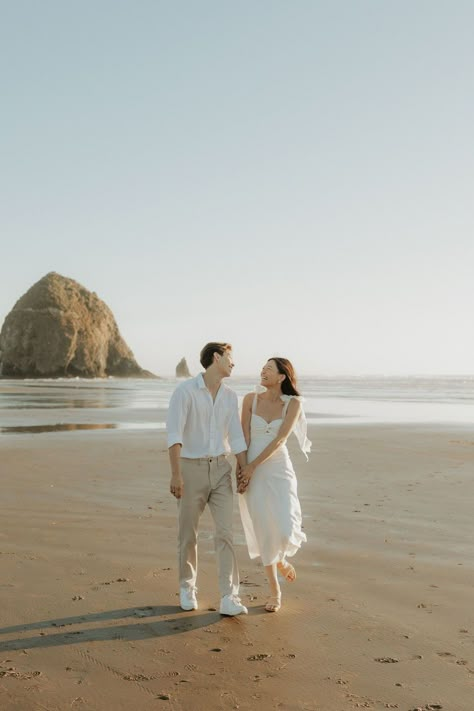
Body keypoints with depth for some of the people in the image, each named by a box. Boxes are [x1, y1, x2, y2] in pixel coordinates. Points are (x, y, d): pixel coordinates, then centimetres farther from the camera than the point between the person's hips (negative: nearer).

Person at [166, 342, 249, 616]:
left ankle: (229, 599, -7)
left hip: (221, 470, 4)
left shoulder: (230, 396, 6)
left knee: (226, 533, -8)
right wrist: (176, 473, -28)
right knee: (188, 535, 7)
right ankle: (188, 588, 29)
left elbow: (237, 438, 7)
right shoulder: (185, 391, -12)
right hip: (192, 469, -4)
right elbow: (174, 434, -20)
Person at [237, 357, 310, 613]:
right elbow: (245, 436, -2)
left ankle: (281, 559, 23)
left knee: (285, 528, -15)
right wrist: (241, 469, -10)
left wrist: (252, 466, -16)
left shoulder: (293, 403, -5)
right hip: (251, 471, 1)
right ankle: (275, 592, 17)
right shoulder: (251, 399, 0)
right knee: (264, 531, 2)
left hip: (279, 470, -1)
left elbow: (280, 439, -12)